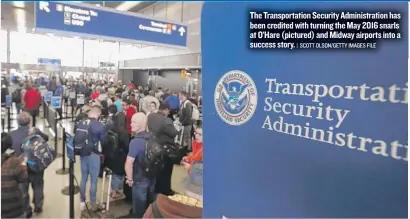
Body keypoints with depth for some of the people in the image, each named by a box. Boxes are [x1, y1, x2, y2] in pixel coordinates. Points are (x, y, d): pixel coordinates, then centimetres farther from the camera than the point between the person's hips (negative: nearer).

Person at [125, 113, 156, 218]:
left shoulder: (136, 141, -24)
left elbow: (129, 163, -28)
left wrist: (130, 179, -12)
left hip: (140, 180, -7)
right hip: (152, 177, 7)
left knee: (139, 207, 11)